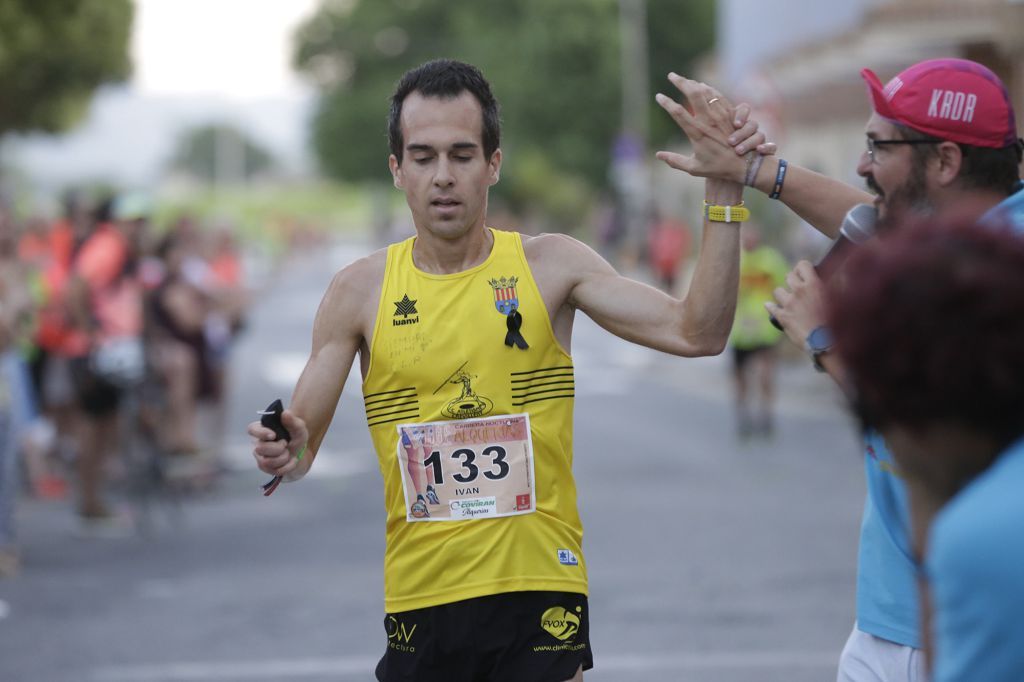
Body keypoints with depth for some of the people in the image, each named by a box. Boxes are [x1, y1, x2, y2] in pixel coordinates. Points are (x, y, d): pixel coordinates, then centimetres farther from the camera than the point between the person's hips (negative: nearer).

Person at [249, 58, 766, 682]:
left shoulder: (550, 266, 0)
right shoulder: (360, 292, 3)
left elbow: (696, 334, -7)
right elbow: (301, 439, 4)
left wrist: (724, 196, -15)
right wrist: (285, 453, -20)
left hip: (540, 589, -1)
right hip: (419, 600, 1)